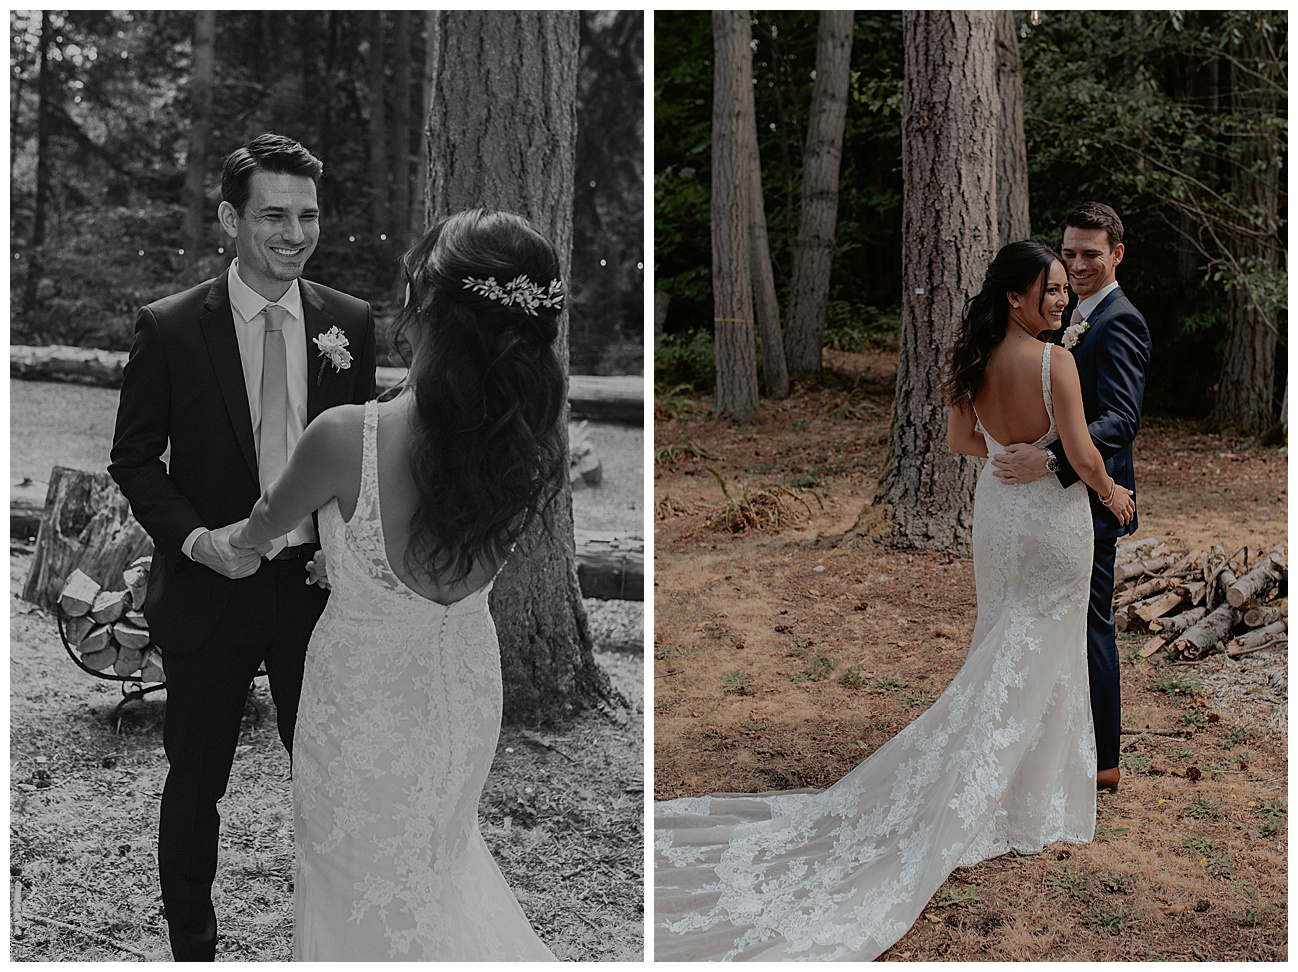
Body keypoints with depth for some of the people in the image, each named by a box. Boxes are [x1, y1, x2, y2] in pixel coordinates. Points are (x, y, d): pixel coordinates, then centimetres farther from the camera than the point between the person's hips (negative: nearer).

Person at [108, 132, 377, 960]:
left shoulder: (351, 323, 1)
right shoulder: (170, 328, -6)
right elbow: (134, 457, -2)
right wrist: (194, 538, -16)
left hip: (320, 583, 2)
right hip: (211, 586, -1)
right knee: (195, 783, 13)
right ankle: (193, 946, 34)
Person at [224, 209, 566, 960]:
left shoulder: (346, 439, -33)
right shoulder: (531, 448, -21)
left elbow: (269, 520, -9)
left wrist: (237, 539, 14)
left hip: (367, 697, -4)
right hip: (469, 692, 4)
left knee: (364, 870, 24)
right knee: (441, 847, 33)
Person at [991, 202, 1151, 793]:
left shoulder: (1119, 323, -16)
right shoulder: (1082, 317, 15)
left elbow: (1120, 420, -28)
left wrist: (1050, 460, -38)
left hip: (1093, 499, -10)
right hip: (1068, 496, 10)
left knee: (1090, 623, -2)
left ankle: (1101, 762, 8)